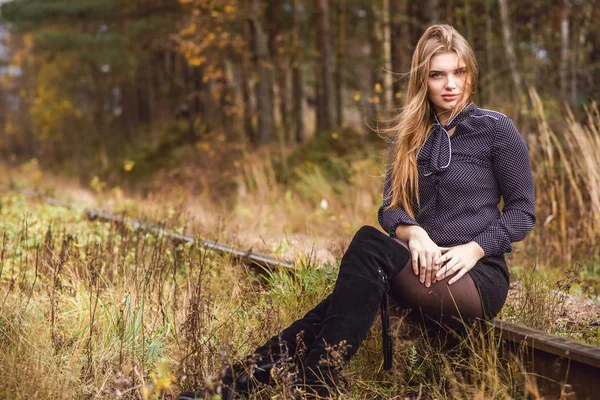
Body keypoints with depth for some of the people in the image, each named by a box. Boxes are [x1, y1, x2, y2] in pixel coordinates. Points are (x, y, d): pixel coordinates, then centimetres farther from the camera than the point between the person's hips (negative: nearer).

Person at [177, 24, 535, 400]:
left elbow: (523, 210, -1)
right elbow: (391, 208, 4)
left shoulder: (497, 130, -2)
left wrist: (474, 249, -17)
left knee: (369, 246, -30)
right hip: (424, 267, 5)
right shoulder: (411, 136, 11)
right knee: (365, 282, -30)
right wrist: (413, 233, -18)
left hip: (479, 279, -4)